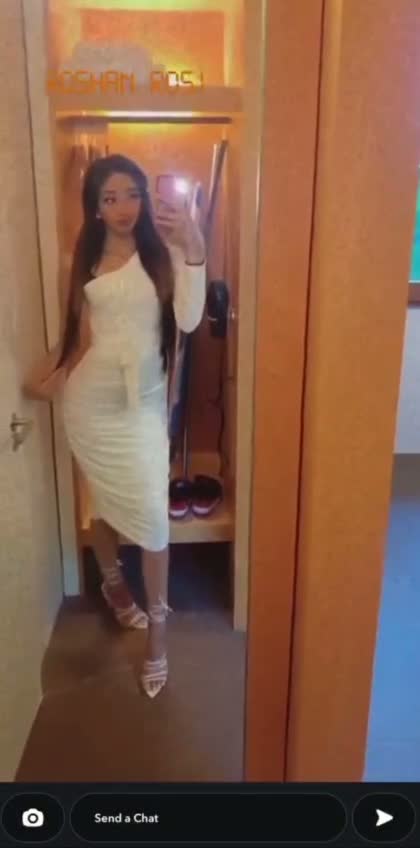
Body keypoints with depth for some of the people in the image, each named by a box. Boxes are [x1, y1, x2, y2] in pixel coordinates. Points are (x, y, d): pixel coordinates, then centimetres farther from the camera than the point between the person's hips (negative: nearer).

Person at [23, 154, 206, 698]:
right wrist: (42, 377, -2)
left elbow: (188, 321, -16)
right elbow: (77, 334, 9)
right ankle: (113, 583, 44)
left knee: (151, 516, -2)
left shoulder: (163, 252, -2)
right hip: (88, 403, 2)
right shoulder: (86, 258, 5)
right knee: (106, 505, 15)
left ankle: (156, 624, 16)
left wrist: (194, 250, -23)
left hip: (142, 404, -1)